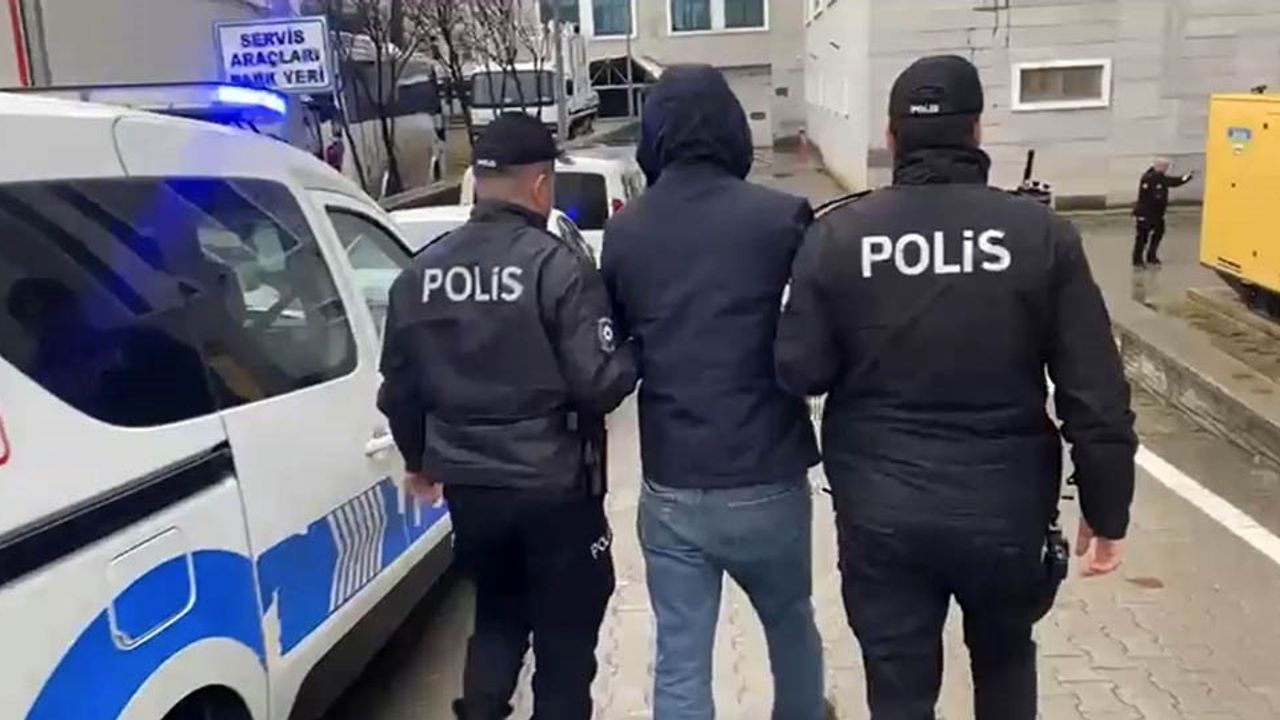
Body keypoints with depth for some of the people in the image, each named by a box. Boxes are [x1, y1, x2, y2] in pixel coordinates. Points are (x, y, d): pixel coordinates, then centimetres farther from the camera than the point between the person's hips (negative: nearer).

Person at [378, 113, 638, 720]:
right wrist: (631, 356, 3)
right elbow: (601, 383, -19)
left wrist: (419, 460, 26)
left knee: (496, 617, 27)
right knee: (564, 636, 13)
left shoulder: (421, 273, 2)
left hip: (467, 485, 5)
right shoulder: (559, 266, -16)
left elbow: (399, 390, 9)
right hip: (555, 487, -5)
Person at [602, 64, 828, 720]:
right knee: (791, 626, 25)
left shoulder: (624, 233, -1)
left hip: (669, 489, 1)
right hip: (764, 483, -1)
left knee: (680, 664, 11)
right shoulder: (780, 218, -10)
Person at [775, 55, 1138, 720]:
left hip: (882, 511, -1)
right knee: (1005, 658, 29)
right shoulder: (1041, 233, -8)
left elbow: (799, 372, -6)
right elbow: (1098, 398, -7)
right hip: (1006, 507, 1)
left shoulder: (837, 234, -8)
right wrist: (1106, 514, 5)